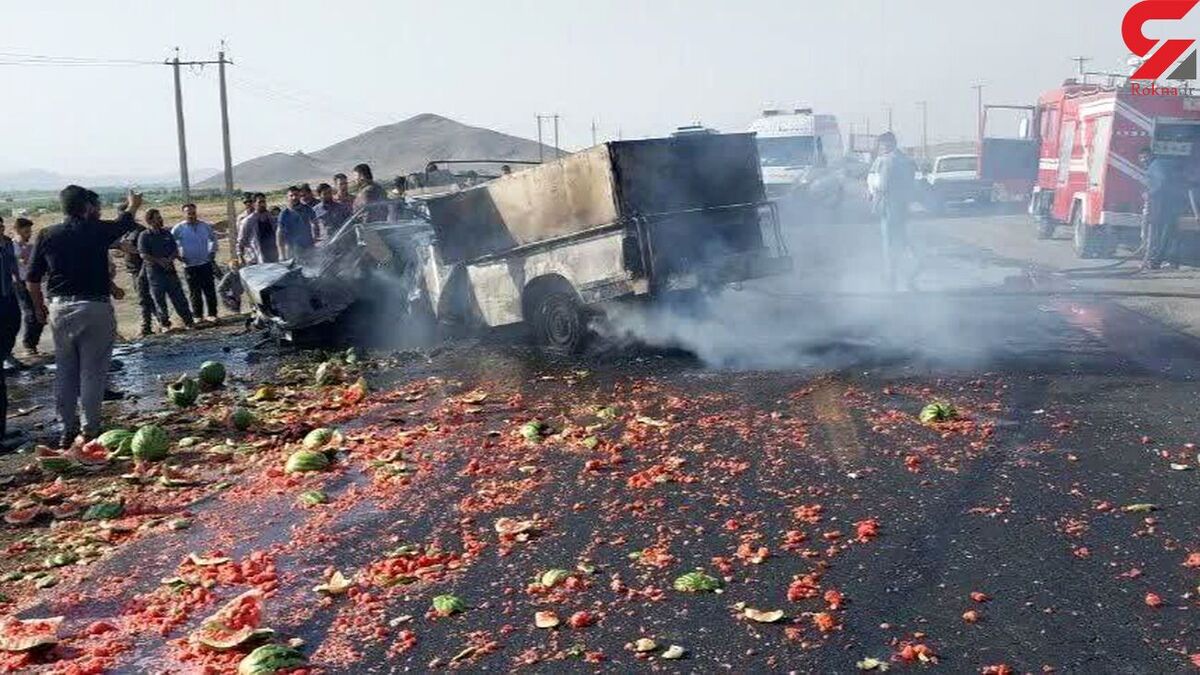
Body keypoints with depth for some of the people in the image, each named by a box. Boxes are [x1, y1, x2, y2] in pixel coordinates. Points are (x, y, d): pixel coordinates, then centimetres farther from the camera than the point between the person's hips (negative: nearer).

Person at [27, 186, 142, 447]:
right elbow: (125, 221, 16)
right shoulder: (98, 230, -6)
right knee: (93, 370, 3)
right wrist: (133, 205, 37)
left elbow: (32, 280, 5)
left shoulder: (46, 235, 2)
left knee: (64, 371, 13)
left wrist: (39, 307, 21)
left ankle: (68, 428, 18)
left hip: (60, 308, 4)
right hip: (95, 307, -4)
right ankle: (91, 429, 5)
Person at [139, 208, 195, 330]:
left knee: (179, 297, 4)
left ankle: (189, 321, 8)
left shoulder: (166, 233, 11)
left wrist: (170, 259, -8)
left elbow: (176, 250, 11)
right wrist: (159, 261, -16)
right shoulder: (144, 236, -3)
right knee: (159, 300, 3)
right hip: (154, 272, -4)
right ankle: (165, 324, 13)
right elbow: (143, 255, -11)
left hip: (170, 270, 4)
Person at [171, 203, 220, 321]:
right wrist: (177, 255, -4)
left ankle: (212, 314, 12)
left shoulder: (205, 226, 4)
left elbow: (213, 238, 20)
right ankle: (197, 316, 14)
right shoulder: (179, 228, -4)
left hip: (206, 263, 2)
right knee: (195, 293, 4)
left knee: (210, 290, 3)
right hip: (190, 266, -2)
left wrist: (212, 251, 11)